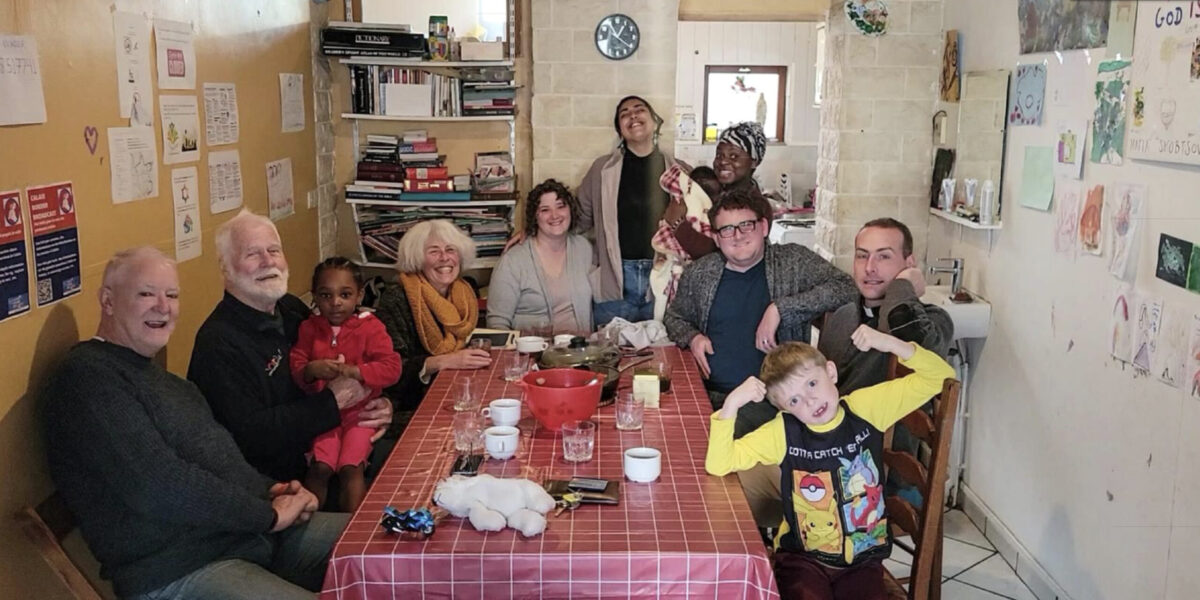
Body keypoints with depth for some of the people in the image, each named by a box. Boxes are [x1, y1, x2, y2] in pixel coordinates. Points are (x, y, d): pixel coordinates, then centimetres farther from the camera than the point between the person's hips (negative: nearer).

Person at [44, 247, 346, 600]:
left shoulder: (155, 375, 18)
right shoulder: (85, 376, -13)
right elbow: (158, 487, -22)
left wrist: (270, 490, 0)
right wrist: (269, 514, -14)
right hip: (175, 571, -9)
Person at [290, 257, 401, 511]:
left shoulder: (370, 328, -2)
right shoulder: (309, 328, 6)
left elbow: (391, 368, -12)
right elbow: (295, 369, 0)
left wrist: (354, 372, -24)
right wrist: (310, 371, -23)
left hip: (361, 408, -2)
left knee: (350, 468, -17)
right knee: (320, 467, -16)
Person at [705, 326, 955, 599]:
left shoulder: (865, 408, -7)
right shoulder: (783, 432, -11)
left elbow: (940, 377, -4)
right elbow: (717, 465, -17)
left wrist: (891, 344, -20)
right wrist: (732, 403, -28)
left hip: (863, 559, 2)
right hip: (803, 559, -2)